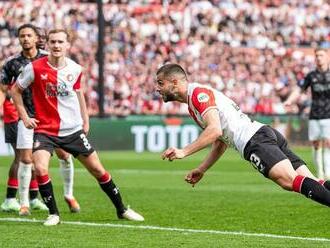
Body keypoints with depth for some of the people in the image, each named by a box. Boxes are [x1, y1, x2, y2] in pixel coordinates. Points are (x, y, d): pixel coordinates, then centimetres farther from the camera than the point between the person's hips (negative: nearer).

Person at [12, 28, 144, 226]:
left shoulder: (75, 69, -2)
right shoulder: (35, 68, -11)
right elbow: (16, 90, 2)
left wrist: (85, 119, 14)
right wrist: (24, 117, -5)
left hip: (73, 130, 3)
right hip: (44, 130, -2)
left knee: (98, 170, 6)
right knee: (40, 169, -24)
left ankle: (122, 209, 23)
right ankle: (53, 213, -6)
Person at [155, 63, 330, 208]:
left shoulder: (198, 93, -2)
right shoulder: (192, 106, 29)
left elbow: (215, 130, -16)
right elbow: (220, 142, 34)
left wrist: (183, 152, -14)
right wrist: (201, 169, 29)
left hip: (255, 138, -9)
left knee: (291, 180, -26)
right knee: (314, 184, -6)